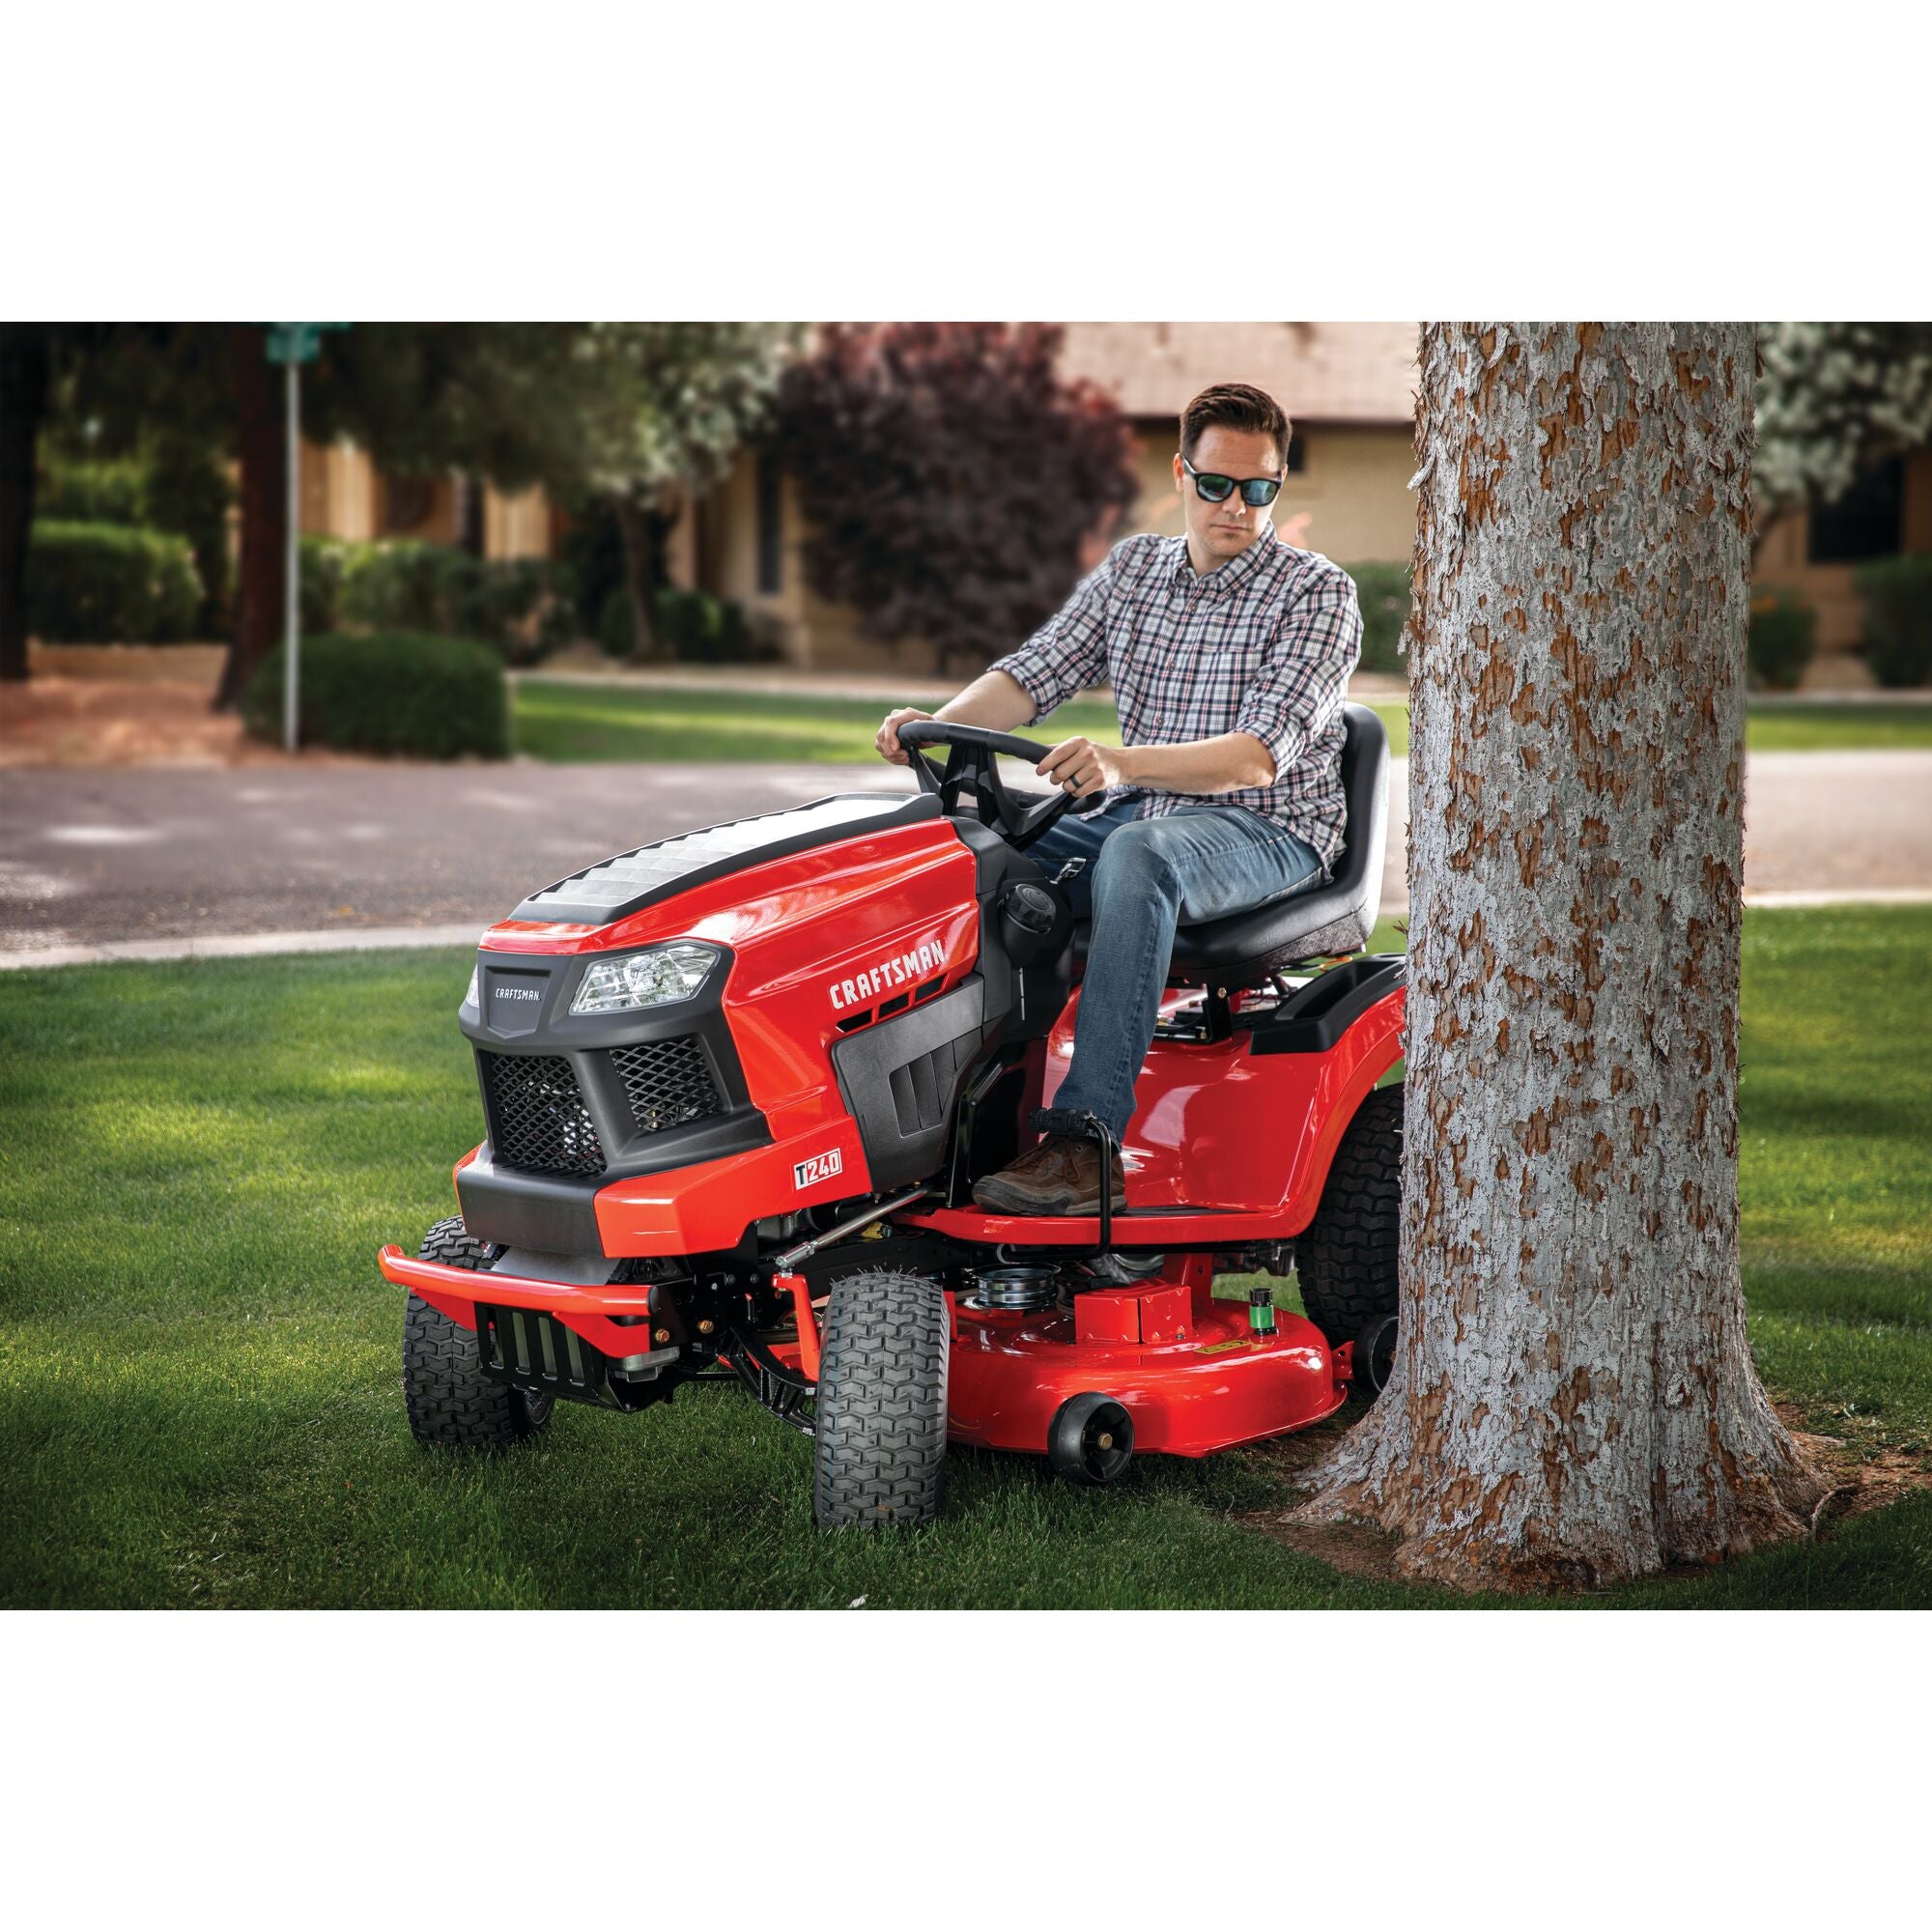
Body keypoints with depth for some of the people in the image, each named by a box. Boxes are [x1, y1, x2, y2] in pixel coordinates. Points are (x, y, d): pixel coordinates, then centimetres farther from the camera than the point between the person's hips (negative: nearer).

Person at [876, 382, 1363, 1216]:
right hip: (1139, 811, 6)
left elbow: (1263, 752, -21)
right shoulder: (1132, 567, 11)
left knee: (1135, 857, -39)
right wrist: (937, 723, -18)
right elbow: (1034, 672, 4)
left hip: (1271, 828, -6)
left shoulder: (1317, 592, -8)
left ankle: (1085, 1143, -44)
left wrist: (1123, 761, -37)